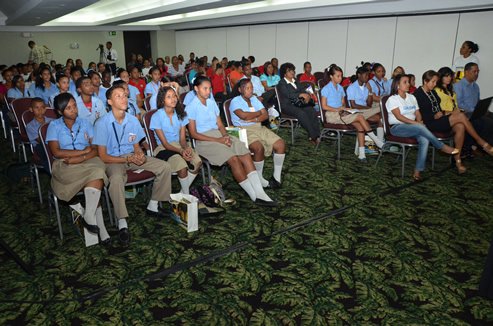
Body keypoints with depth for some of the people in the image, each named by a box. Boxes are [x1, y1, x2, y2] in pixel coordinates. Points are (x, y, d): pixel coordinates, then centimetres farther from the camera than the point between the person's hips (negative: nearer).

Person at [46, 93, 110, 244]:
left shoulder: (85, 123, 15)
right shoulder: (54, 126, 9)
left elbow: (96, 149, 3)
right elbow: (56, 152, -5)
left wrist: (80, 159, -14)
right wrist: (84, 151, -5)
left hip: (88, 162, 2)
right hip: (64, 165, -2)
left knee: (97, 173, -35)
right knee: (97, 173, -31)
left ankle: (88, 216, -25)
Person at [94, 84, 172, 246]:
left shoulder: (133, 120, 0)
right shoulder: (102, 123, -14)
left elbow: (136, 146, 11)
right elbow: (103, 156, -13)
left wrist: (140, 155, -14)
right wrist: (128, 159, -21)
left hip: (132, 156, 6)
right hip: (113, 160, -5)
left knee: (164, 167, -8)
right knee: (116, 179, -39)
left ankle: (152, 206, 6)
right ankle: (122, 223, -31)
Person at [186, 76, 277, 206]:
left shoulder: (212, 103, 15)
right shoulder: (191, 107, -4)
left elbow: (220, 124, 15)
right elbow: (193, 133, -9)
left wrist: (225, 136, -8)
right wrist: (217, 140, -16)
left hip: (219, 135, 6)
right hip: (204, 141, -6)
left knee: (246, 155, -18)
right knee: (234, 159, -27)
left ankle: (260, 194, -24)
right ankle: (255, 196, -20)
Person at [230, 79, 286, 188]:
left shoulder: (254, 99, 18)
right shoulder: (235, 101, -1)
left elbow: (266, 115, 9)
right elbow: (243, 115, -20)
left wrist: (253, 119, -11)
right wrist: (259, 113, -3)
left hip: (259, 128, 7)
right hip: (245, 130, -6)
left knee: (281, 144, -12)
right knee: (259, 147, -34)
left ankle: (277, 177, -3)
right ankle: (259, 179, -16)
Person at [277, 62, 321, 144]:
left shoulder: (296, 82, 23)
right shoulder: (281, 83, -1)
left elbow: (303, 90, 16)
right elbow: (288, 94, -17)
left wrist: (307, 96, -7)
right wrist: (301, 94, -24)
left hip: (298, 103, 6)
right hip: (287, 106, -6)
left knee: (312, 110, -22)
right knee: (301, 113, -34)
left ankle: (316, 134, -26)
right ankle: (313, 136, -29)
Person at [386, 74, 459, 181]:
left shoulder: (411, 97, 20)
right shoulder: (392, 99, -2)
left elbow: (418, 113, 15)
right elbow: (399, 116, -14)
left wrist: (419, 121, -8)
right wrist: (416, 123, -21)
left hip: (413, 127, 6)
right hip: (397, 128, -6)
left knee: (424, 140, -26)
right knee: (421, 128, -33)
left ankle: (418, 171, -27)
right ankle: (442, 147, -15)